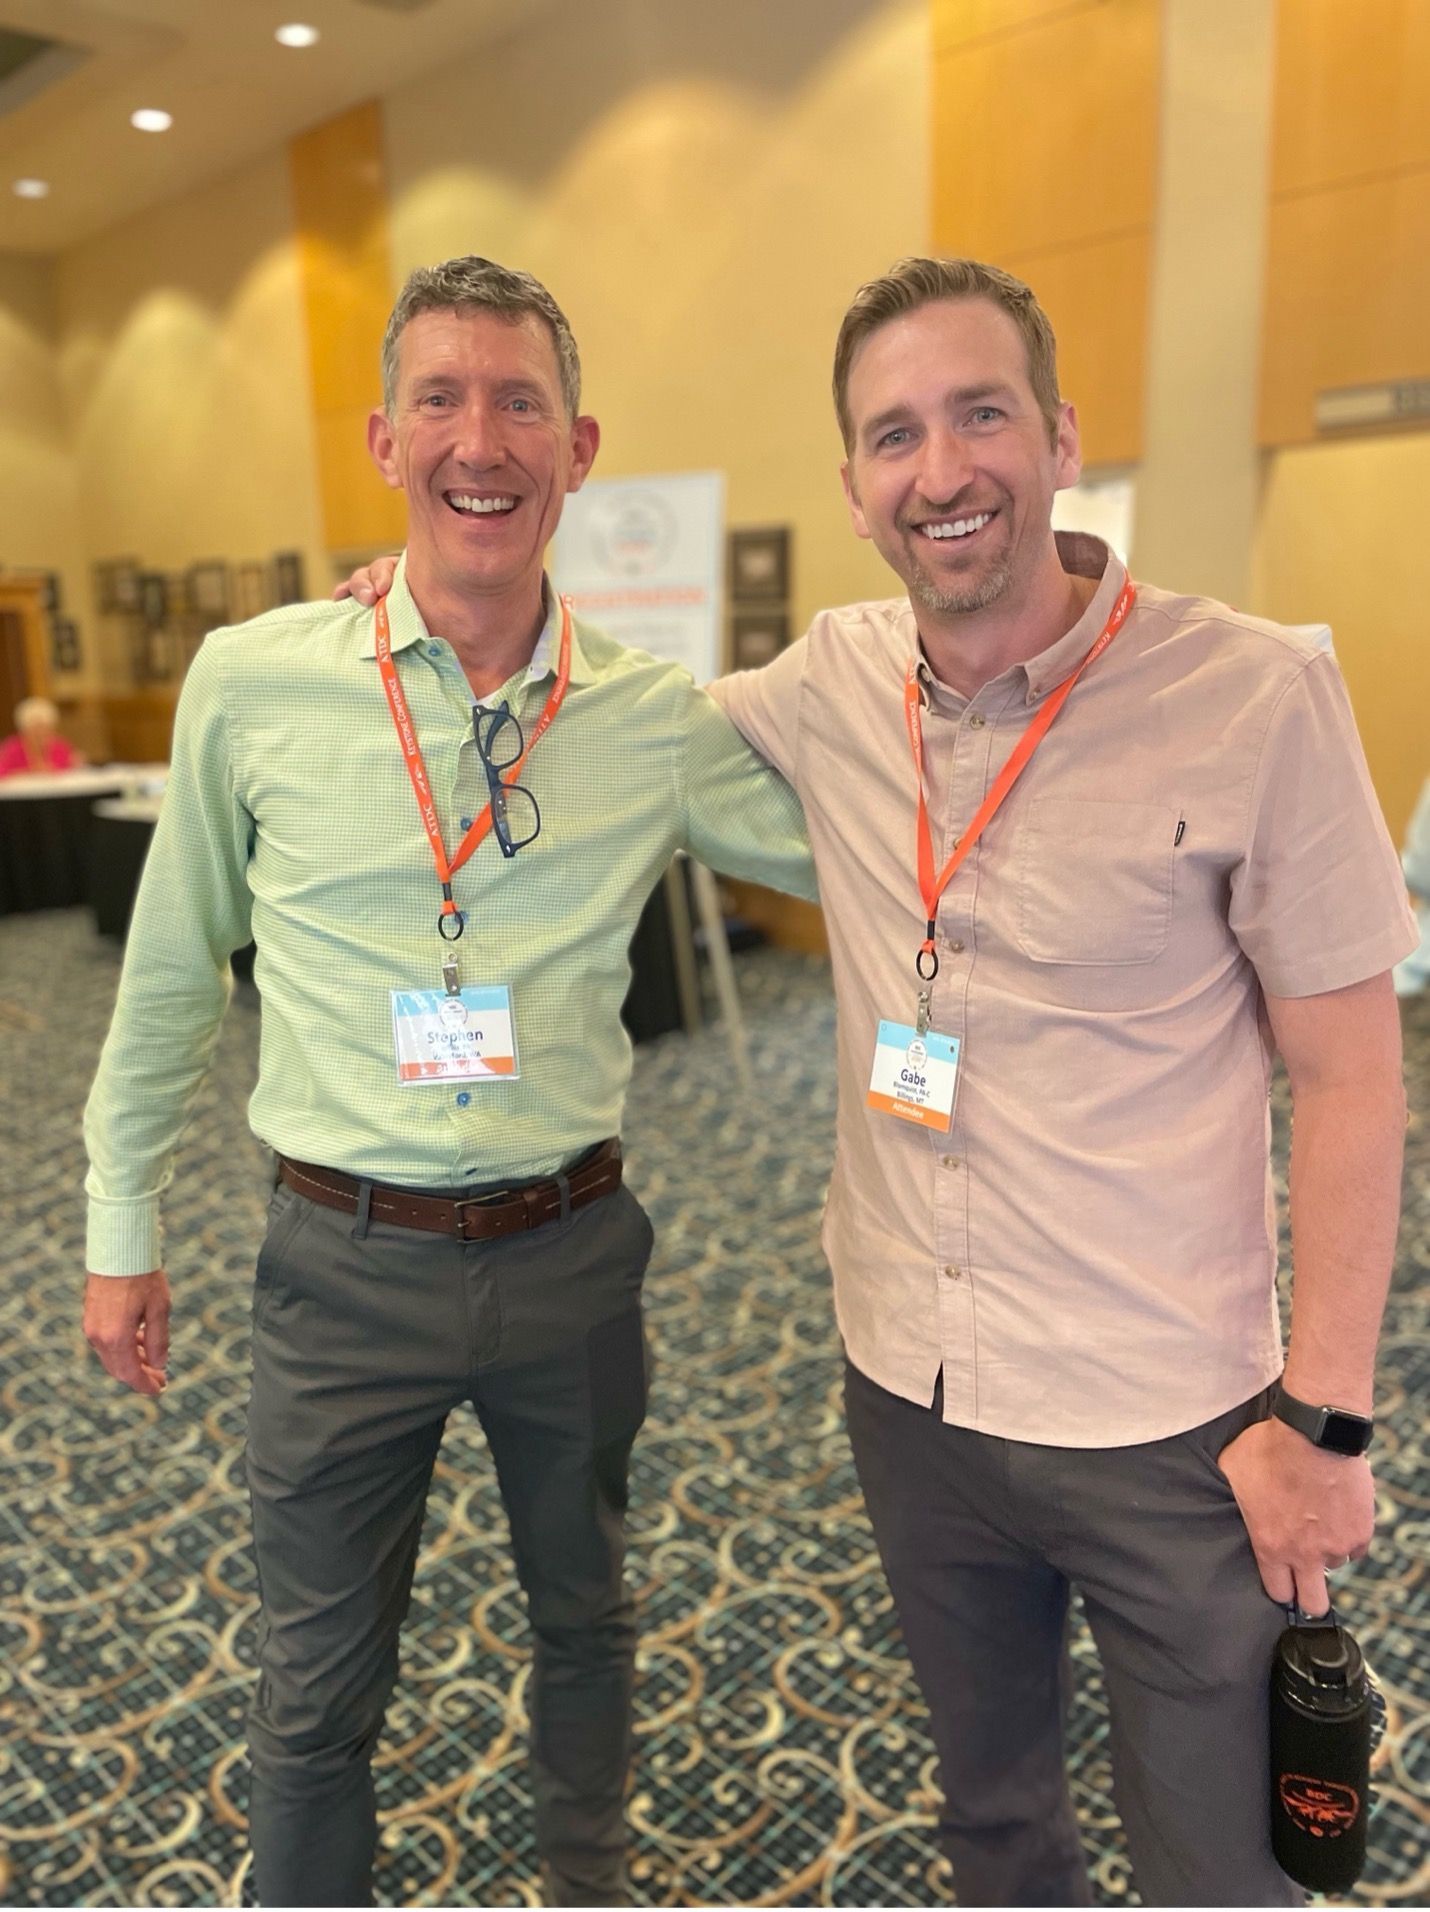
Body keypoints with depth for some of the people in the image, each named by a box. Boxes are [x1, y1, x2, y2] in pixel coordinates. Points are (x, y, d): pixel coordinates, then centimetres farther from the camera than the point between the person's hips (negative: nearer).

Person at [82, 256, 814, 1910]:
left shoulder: (661, 721, -6)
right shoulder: (251, 686, -8)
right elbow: (170, 972, 3)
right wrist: (121, 1229, 8)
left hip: (571, 1253, 2)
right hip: (346, 1263, -1)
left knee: (585, 1616, 25)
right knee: (318, 1684, 16)